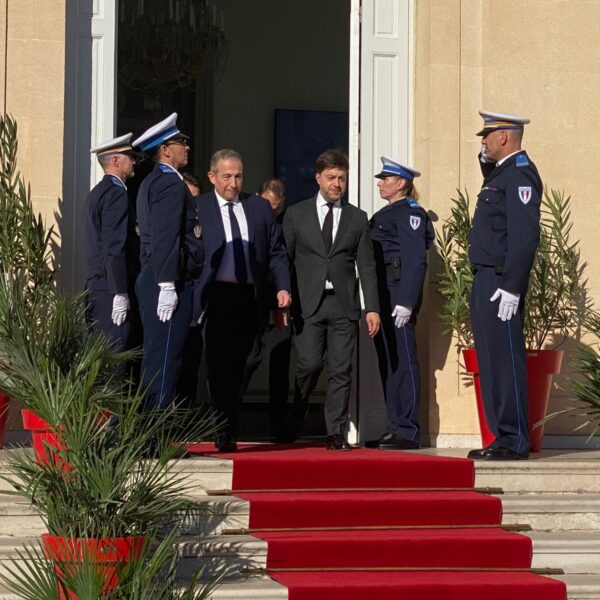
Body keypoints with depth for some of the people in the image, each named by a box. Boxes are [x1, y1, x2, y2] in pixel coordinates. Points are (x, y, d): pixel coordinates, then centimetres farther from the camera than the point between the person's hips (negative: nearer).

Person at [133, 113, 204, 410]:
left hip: (153, 278, 11)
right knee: (164, 358, -9)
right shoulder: (171, 183, -12)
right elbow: (165, 237, -20)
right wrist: (168, 285, -23)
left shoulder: (151, 182, 20)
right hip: (170, 281, -11)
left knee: (156, 358, 13)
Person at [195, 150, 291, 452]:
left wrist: (282, 287, 1)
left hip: (250, 298, 3)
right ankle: (226, 432, -7)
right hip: (216, 296, -3)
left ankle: (229, 429, 20)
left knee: (237, 367, 10)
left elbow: (277, 251, 14)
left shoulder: (260, 207, 14)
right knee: (219, 365, -9)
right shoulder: (196, 207, 3)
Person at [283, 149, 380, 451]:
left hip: (344, 305, 2)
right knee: (310, 364, -10)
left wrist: (372, 308, 2)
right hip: (308, 303, -2)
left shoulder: (357, 218, 13)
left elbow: (366, 267, 10)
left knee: (341, 370, -3)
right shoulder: (296, 214, 9)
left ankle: (336, 434, 2)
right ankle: (291, 424, 12)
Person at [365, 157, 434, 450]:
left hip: (399, 293, -10)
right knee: (387, 362, 10)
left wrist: (406, 302, -22)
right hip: (381, 295, 10)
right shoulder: (384, 214, 20)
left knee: (403, 360, -8)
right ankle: (394, 427, 15)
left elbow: (416, 260, -16)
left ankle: (408, 431, -5)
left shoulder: (410, 213, -8)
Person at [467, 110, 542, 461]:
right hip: (486, 280, 10)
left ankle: (515, 442, -5)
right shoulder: (501, 172, 18)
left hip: (502, 283, -10)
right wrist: (486, 163, 23)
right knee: (492, 362, 12)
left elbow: (525, 235, -20)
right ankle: (504, 438, 17)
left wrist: (511, 288, -25)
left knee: (506, 360, -8)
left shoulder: (520, 173, -13)